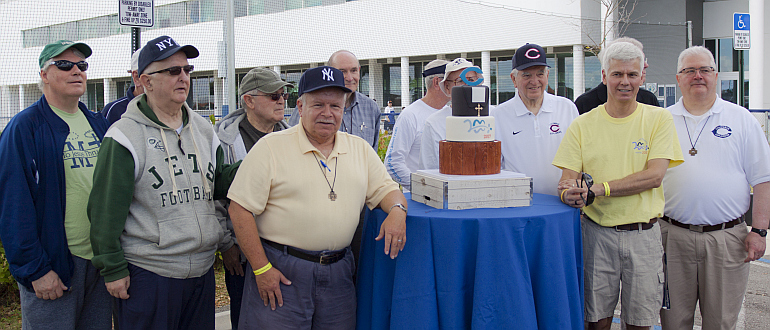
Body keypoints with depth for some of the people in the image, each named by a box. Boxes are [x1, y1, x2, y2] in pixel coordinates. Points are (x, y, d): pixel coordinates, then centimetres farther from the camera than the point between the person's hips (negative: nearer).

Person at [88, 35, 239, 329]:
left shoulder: (203, 129, 11)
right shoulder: (126, 136, -10)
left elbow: (219, 185, 17)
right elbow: (106, 210, -9)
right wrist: (113, 269, -9)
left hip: (203, 270, 6)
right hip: (148, 273, -6)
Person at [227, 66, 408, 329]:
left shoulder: (360, 149, 11)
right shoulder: (271, 147, -4)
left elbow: (386, 188, 13)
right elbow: (240, 208, -7)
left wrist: (397, 210, -12)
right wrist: (261, 268, -11)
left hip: (338, 272, 4)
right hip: (281, 270, -4)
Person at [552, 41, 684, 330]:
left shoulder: (658, 119, 1)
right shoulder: (582, 125, 3)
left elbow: (654, 176, -11)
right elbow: (567, 179, -2)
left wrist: (597, 188, -20)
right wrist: (569, 193, -27)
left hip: (644, 234, 0)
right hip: (597, 233, 0)